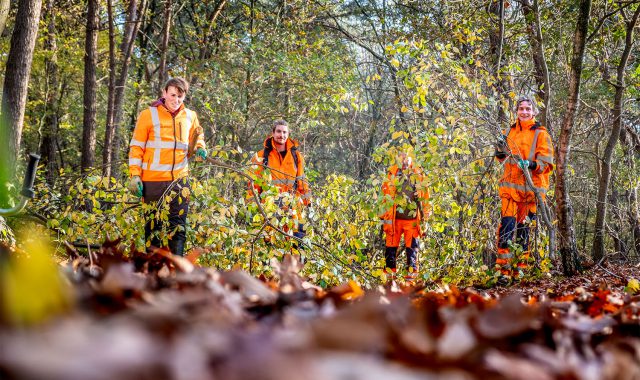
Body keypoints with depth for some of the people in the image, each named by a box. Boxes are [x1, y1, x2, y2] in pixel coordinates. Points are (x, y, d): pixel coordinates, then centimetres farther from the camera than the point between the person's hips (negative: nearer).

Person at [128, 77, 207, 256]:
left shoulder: (190, 116, 8)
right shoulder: (148, 115, -2)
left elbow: (198, 138, 25)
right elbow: (136, 147, 0)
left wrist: (200, 149, 2)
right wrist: (135, 176, -8)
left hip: (179, 180, 3)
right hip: (153, 181, -3)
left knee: (178, 226, 0)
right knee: (153, 226, 4)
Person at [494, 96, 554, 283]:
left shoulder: (541, 134, 2)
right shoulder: (510, 131, 15)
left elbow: (546, 162, -5)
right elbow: (502, 158, 25)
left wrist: (531, 165, -24)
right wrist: (500, 149, 2)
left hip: (530, 186, -2)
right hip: (510, 185, 2)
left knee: (523, 228, 3)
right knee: (506, 226, -9)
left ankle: (520, 268, 13)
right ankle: (504, 270, -10)